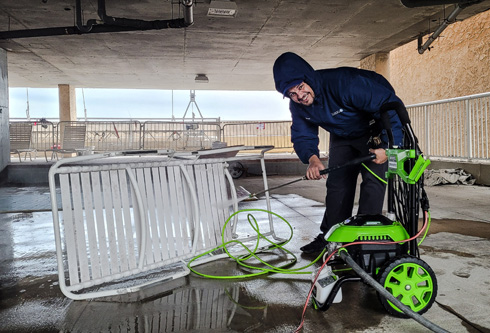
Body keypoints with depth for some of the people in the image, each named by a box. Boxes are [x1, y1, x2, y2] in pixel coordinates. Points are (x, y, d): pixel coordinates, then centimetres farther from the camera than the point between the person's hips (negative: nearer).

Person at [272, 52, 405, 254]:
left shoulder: (344, 82, -38)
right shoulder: (298, 106, -18)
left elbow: (392, 104, -36)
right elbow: (303, 136, -9)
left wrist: (388, 146, -40)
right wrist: (312, 158, -31)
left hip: (374, 129, -5)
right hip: (341, 136, 6)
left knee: (373, 180, -16)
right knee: (336, 184, 6)